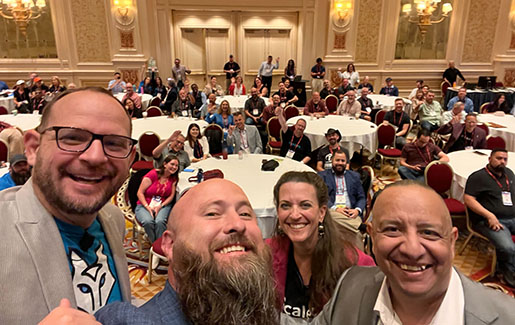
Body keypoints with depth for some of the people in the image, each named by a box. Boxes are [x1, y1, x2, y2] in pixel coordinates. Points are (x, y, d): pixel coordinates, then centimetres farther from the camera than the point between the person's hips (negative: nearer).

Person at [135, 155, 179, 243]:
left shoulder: (174, 178, 5)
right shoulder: (153, 174, -8)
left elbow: (171, 196, 4)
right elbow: (140, 193, -7)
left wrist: (160, 206, -13)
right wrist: (148, 208, -17)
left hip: (163, 205, 2)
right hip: (144, 205, -2)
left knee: (160, 221, -31)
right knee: (148, 221, -32)